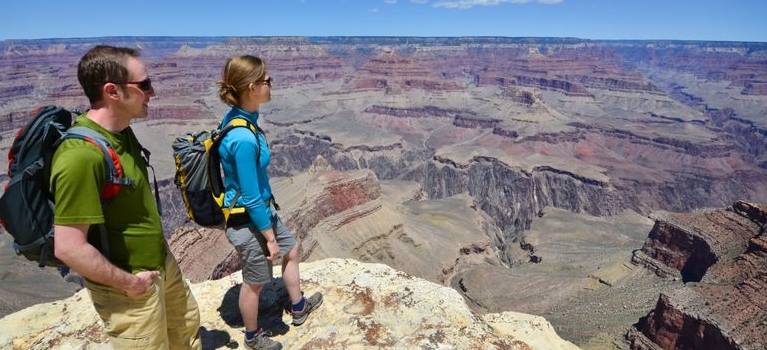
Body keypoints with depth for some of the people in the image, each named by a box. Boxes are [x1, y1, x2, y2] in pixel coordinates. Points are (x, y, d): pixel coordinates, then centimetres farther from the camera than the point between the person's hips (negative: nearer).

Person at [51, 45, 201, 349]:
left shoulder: (121, 131, -2)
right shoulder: (82, 155, -31)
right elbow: (69, 248, -29)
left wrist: (158, 243, 11)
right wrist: (128, 282, -18)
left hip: (161, 263, 8)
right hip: (130, 285, -8)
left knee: (187, 325, 27)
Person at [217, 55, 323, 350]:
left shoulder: (238, 118, -3)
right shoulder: (243, 138, -32)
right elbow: (251, 199, -25)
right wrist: (269, 237, -14)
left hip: (260, 211, 10)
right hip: (248, 221, -10)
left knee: (292, 248, 26)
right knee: (255, 282, 13)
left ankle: (298, 308, 47)